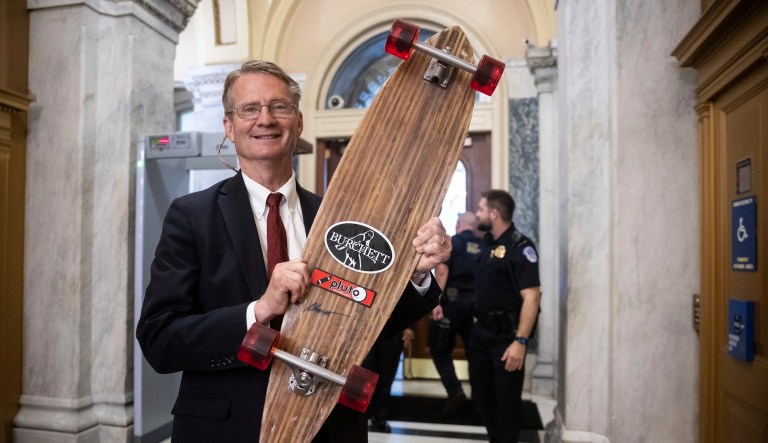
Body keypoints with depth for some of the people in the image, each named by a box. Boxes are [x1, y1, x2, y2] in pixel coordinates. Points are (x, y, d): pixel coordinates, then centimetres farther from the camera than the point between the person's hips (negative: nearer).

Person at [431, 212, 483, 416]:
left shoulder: (451, 242, -1)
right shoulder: (483, 246, 9)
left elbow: (442, 271, -13)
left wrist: (436, 301, -16)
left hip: (453, 301, -4)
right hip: (476, 303, 4)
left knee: (440, 350, 8)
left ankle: (456, 393, -5)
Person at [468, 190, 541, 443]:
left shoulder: (520, 247, -16)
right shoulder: (486, 242, 8)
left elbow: (531, 297, -23)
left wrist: (521, 341, -28)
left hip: (506, 334, -8)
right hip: (481, 331, 8)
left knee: (507, 397, 5)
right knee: (481, 391, 17)